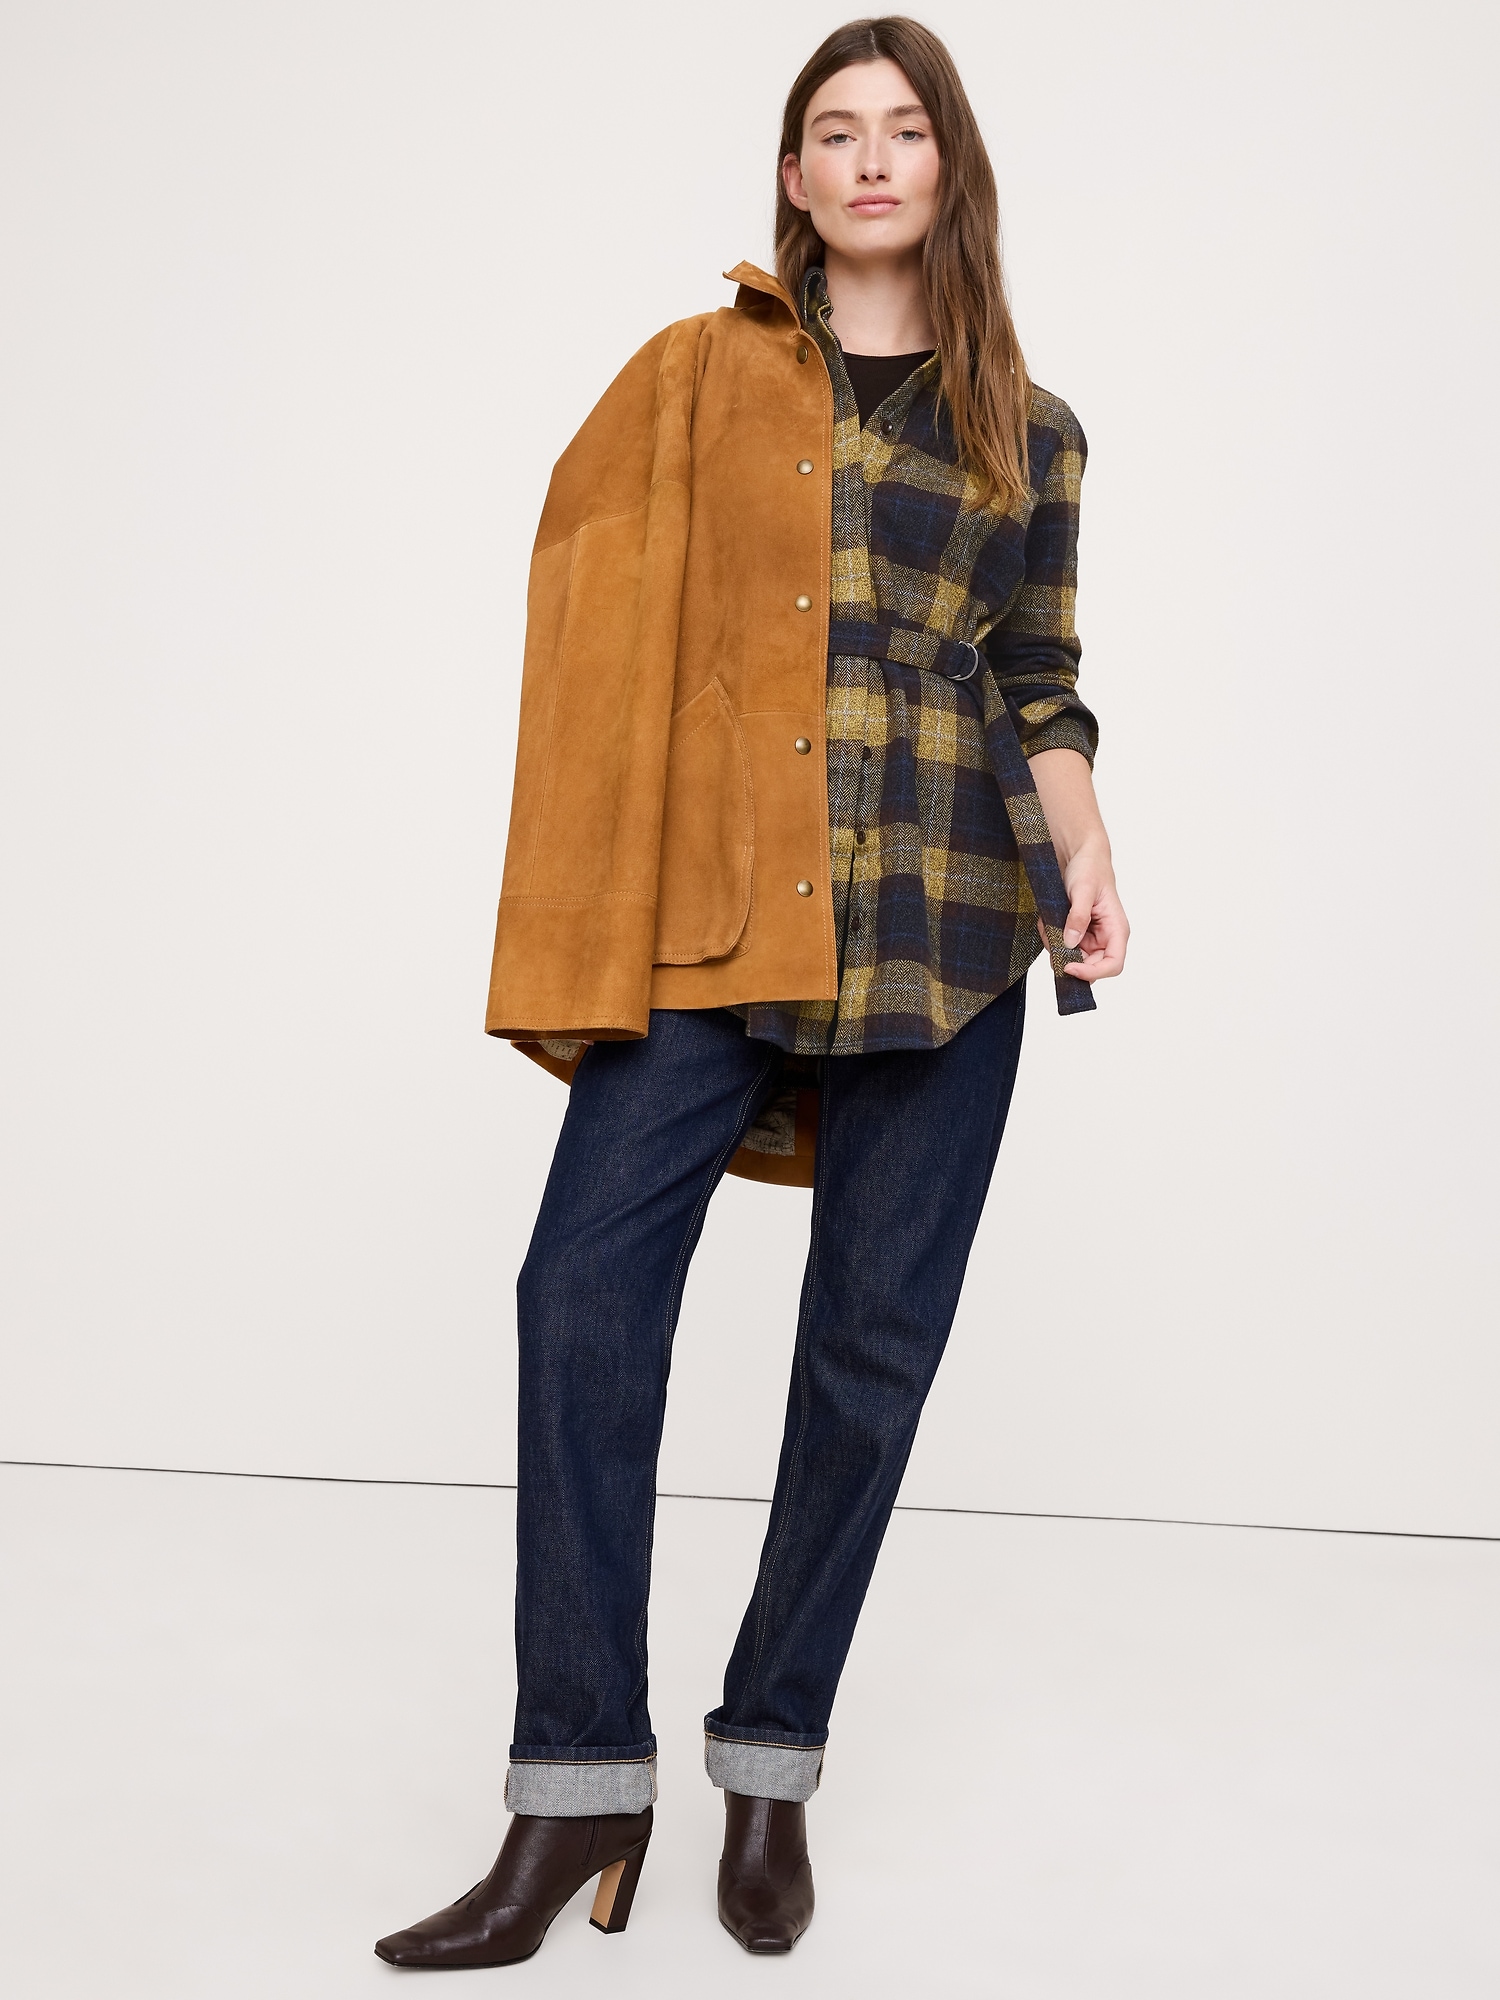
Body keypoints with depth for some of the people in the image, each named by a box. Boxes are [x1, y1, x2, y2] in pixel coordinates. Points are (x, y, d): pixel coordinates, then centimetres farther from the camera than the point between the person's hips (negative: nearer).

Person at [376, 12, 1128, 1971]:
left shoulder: (1033, 436, 15)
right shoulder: (696, 375, 12)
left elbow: (1041, 690, 16)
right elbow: (596, 607, 8)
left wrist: (1087, 858, -3)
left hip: (939, 923, 1)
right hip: (708, 902, -1)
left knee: (873, 1338, 1)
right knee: (586, 1285, -15)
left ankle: (771, 1771, 17)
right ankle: (580, 1791, -5)